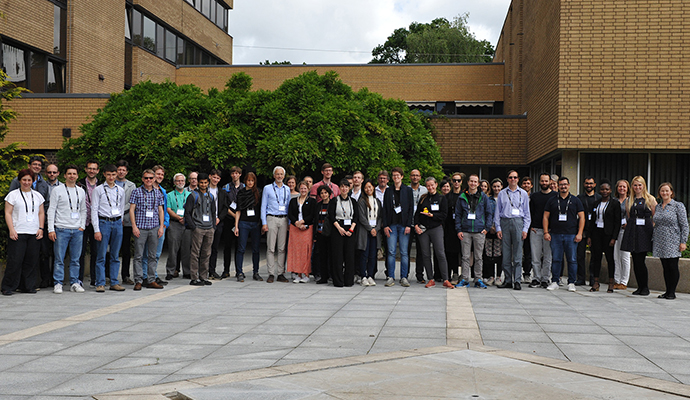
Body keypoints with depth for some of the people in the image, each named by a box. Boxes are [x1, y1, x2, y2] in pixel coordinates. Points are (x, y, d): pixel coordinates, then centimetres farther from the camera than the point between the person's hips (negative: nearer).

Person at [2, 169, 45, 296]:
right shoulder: (13, 195, 5)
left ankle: (29, 286, 10)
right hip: (18, 233, -3)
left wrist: (40, 228, 5)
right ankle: (8, 287, 2)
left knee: (31, 261, 2)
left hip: (34, 233, 3)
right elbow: (8, 213, 0)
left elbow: (41, 213, 18)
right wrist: (11, 230, -9)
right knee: (15, 261, -7)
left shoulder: (37, 195, 16)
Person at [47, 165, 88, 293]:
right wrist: (51, 229, -7)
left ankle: (74, 283, 12)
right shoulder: (57, 190, 2)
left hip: (77, 230, 3)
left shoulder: (81, 191, 14)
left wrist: (82, 226, 7)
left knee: (75, 259, 5)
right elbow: (51, 210, -1)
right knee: (59, 259, -4)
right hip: (61, 229, -3)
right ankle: (58, 284, 3)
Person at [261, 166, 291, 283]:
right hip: (272, 218, -3)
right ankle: (271, 274, -3)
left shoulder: (287, 189, 14)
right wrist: (264, 223, -4)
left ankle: (281, 273, 6)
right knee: (271, 247, -6)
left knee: (282, 248, 2)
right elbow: (263, 206, 4)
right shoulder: (267, 188, 6)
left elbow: (289, 206, 15)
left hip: (284, 219, 3)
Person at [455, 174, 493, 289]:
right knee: (465, 257, 1)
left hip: (479, 231, 0)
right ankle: (465, 279, 6)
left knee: (479, 257, 4)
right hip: (465, 231, 0)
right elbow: (458, 214, 9)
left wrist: (487, 228, -2)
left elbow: (489, 213, 8)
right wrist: (458, 230, 0)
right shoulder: (462, 197, 7)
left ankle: (478, 279, 11)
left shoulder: (483, 197, 6)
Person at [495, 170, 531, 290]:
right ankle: (508, 280, 7)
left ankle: (517, 281, -2)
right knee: (506, 253, 1)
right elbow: (497, 212, 11)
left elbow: (527, 213, 10)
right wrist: (498, 228, 2)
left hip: (518, 222, -1)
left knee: (518, 253, -4)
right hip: (505, 222, 1)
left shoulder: (523, 194, 11)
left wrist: (525, 229, 1)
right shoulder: (502, 194, 11)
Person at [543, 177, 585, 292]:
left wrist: (579, 233, -3)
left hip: (571, 235, -1)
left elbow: (582, 217, 6)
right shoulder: (552, 201, 11)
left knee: (572, 260, 0)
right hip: (555, 235, 1)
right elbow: (545, 217, 10)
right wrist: (546, 232, -1)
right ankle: (554, 282, 8)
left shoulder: (575, 200, 9)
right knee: (556, 259, 1)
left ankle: (571, 283, 7)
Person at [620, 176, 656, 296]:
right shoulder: (630, 200, 16)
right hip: (632, 231, 4)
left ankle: (645, 287, 4)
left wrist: (651, 228, -5)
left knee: (640, 260, -10)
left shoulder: (650, 199, 4)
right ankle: (640, 287, 11)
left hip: (645, 232, -4)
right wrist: (628, 225, 9)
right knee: (635, 261, 2)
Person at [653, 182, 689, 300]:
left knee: (673, 267, -3)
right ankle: (667, 291, 14)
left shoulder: (678, 206, -3)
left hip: (673, 243, -5)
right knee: (665, 267, 8)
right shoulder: (658, 207, 13)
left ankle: (672, 292, 4)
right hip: (660, 243, 5)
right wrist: (653, 240, 14)